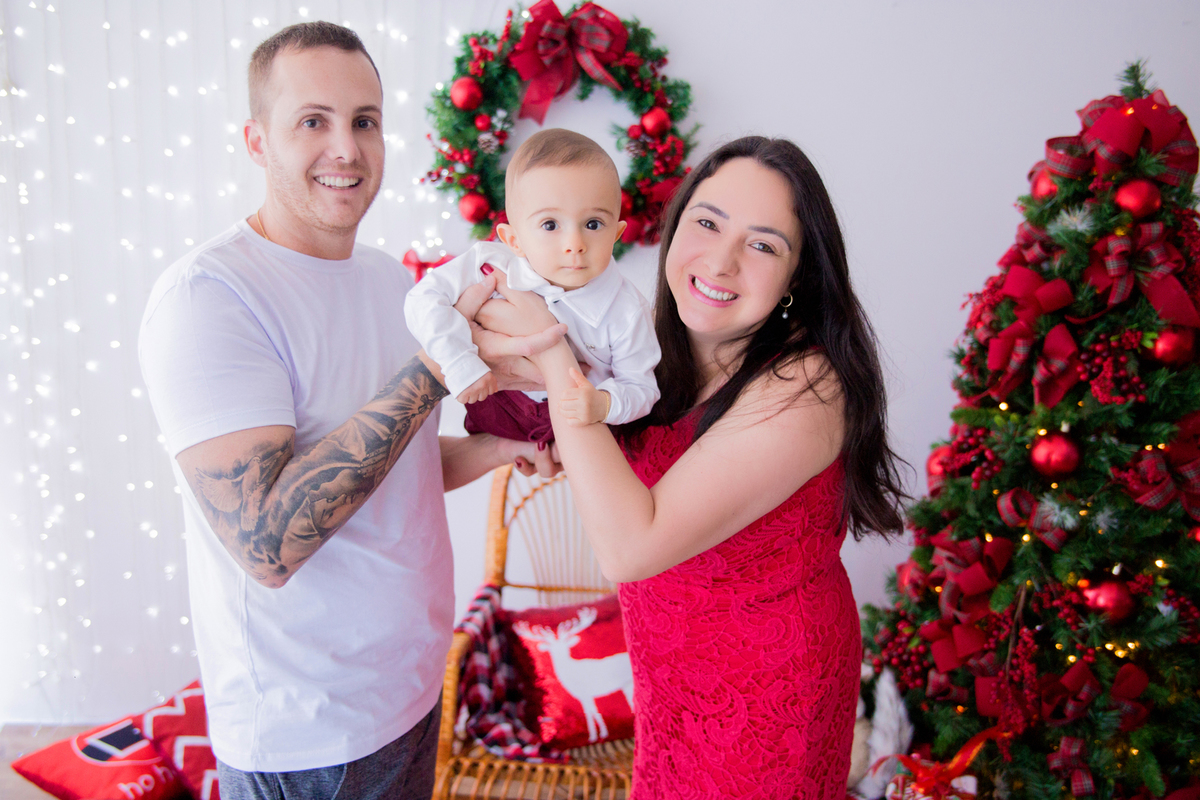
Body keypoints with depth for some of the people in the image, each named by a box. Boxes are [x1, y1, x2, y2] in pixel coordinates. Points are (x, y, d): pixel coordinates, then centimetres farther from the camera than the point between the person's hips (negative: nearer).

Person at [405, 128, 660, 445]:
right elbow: (424, 299, -21)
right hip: (498, 412, 1)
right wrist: (459, 363, -33)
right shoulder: (492, 265, -23)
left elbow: (641, 388, -17)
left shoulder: (627, 312, -25)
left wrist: (604, 404, -39)